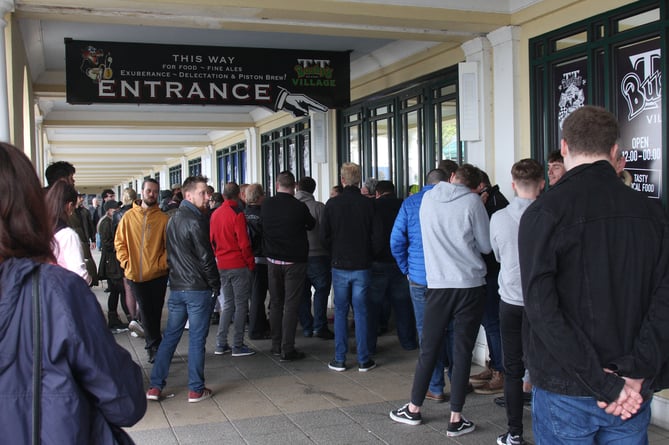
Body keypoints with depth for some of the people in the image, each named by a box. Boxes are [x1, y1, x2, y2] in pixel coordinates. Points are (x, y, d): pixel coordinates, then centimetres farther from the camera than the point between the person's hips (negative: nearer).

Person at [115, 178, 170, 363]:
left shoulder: (163, 218, -1)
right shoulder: (129, 216, 4)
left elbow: (169, 245, 0)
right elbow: (119, 242, 8)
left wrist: (162, 263, -12)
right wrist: (126, 261, -3)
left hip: (157, 274, -1)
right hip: (135, 274, 1)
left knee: (155, 312, 6)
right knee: (147, 313, 7)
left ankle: (152, 346, 18)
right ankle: (154, 345, 16)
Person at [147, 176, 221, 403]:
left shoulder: (173, 219, 12)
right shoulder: (195, 221, -15)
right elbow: (206, 257, -15)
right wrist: (215, 285, -6)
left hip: (176, 287, 8)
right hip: (198, 288, -8)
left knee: (170, 335, 13)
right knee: (197, 338, 1)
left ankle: (155, 386, 14)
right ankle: (196, 389, 8)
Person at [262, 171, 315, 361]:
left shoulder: (266, 205, -4)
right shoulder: (299, 207, -15)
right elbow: (311, 225, 3)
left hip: (273, 261, 4)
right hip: (295, 262, -4)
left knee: (275, 303, 14)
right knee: (291, 305, -1)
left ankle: (276, 345, 21)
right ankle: (287, 349, -2)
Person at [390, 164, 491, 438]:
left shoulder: (428, 198, 5)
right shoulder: (472, 201, -5)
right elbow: (485, 245, 1)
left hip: (438, 284, 3)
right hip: (470, 284, -2)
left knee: (428, 348, 11)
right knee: (462, 351, 2)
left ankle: (413, 409, 21)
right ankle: (456, 420, 7)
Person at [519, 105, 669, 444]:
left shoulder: (543, 213, -11)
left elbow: (542, 308, -19)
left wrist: (604, 383, -15)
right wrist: (638, 376, -11)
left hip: (566, 392, -3)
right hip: (633, 394, 4)